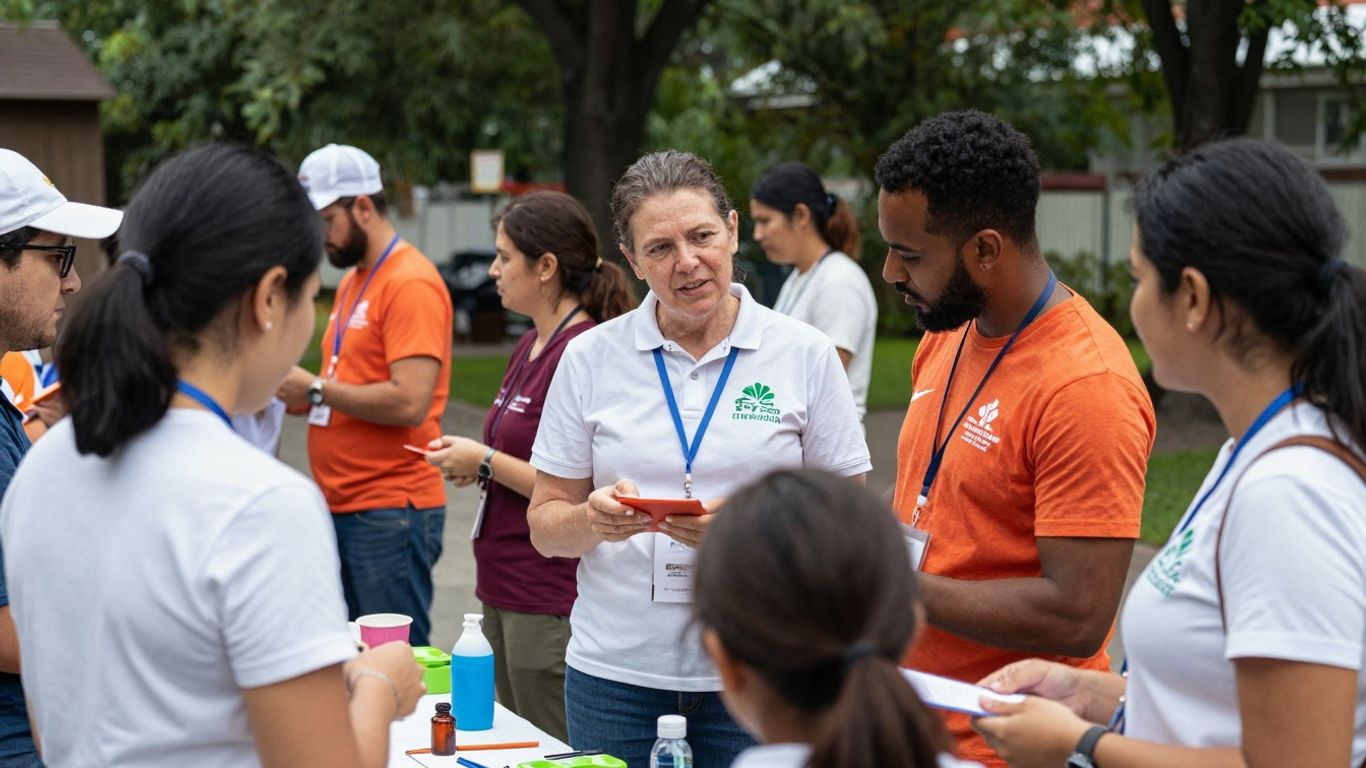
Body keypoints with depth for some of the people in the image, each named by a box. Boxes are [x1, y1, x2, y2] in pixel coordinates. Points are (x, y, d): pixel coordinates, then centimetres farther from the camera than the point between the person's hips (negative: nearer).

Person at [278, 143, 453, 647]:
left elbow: (408, 402, -22)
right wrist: (296, 395, 6)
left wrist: (317, 388, -13)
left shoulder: (411, 284, -13)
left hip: (389, 511, -9)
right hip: (342, 507, 9)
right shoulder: (353, 280, 18)